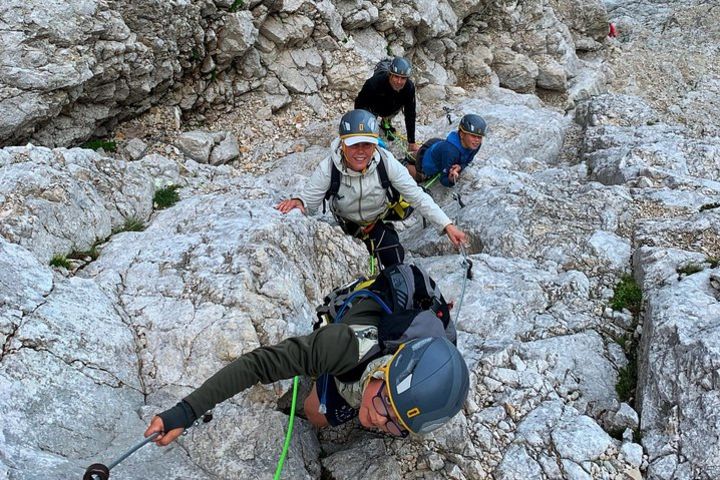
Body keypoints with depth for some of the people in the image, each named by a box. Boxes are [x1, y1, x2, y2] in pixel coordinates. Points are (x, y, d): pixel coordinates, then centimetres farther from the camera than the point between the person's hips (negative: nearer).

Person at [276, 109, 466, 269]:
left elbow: (417, 196, -24)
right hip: (345, 226, -1)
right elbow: (308, 200, -22)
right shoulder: (328, 169, -32)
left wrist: (447, 225, -28)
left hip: (379, 222, 1)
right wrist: (297, 202, -47)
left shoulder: (386, 162, -29)